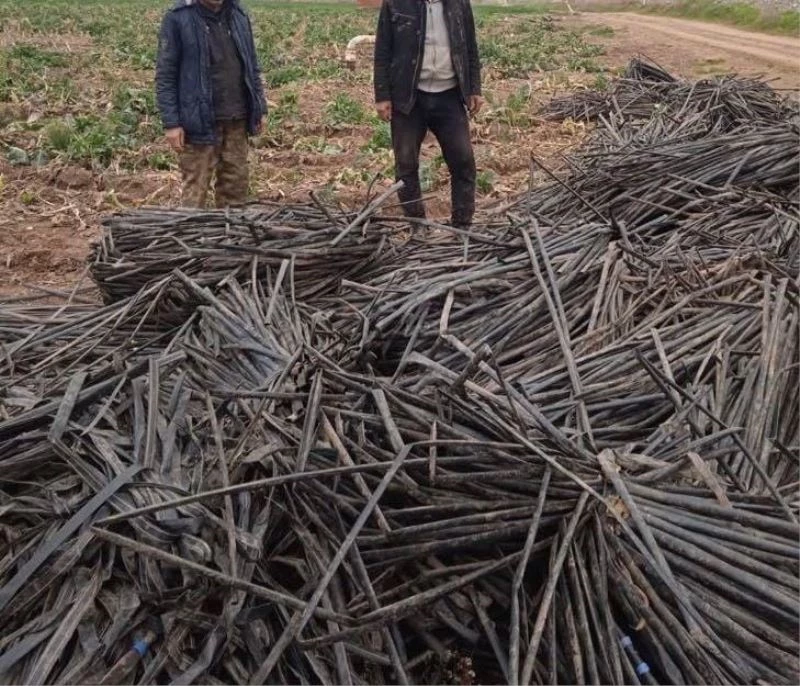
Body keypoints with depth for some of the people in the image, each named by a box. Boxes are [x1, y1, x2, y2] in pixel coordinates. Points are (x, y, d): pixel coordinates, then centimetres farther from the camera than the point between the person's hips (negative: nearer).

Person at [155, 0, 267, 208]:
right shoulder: (177, 19, -7)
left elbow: (251, 66, 16)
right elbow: (165, 74, -7)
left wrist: (260, 108, 11)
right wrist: (171, 122, -12)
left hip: (236, 120, 5)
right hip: (200, 120, -5)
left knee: (236, 183, 11)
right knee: (196, 188, 0)